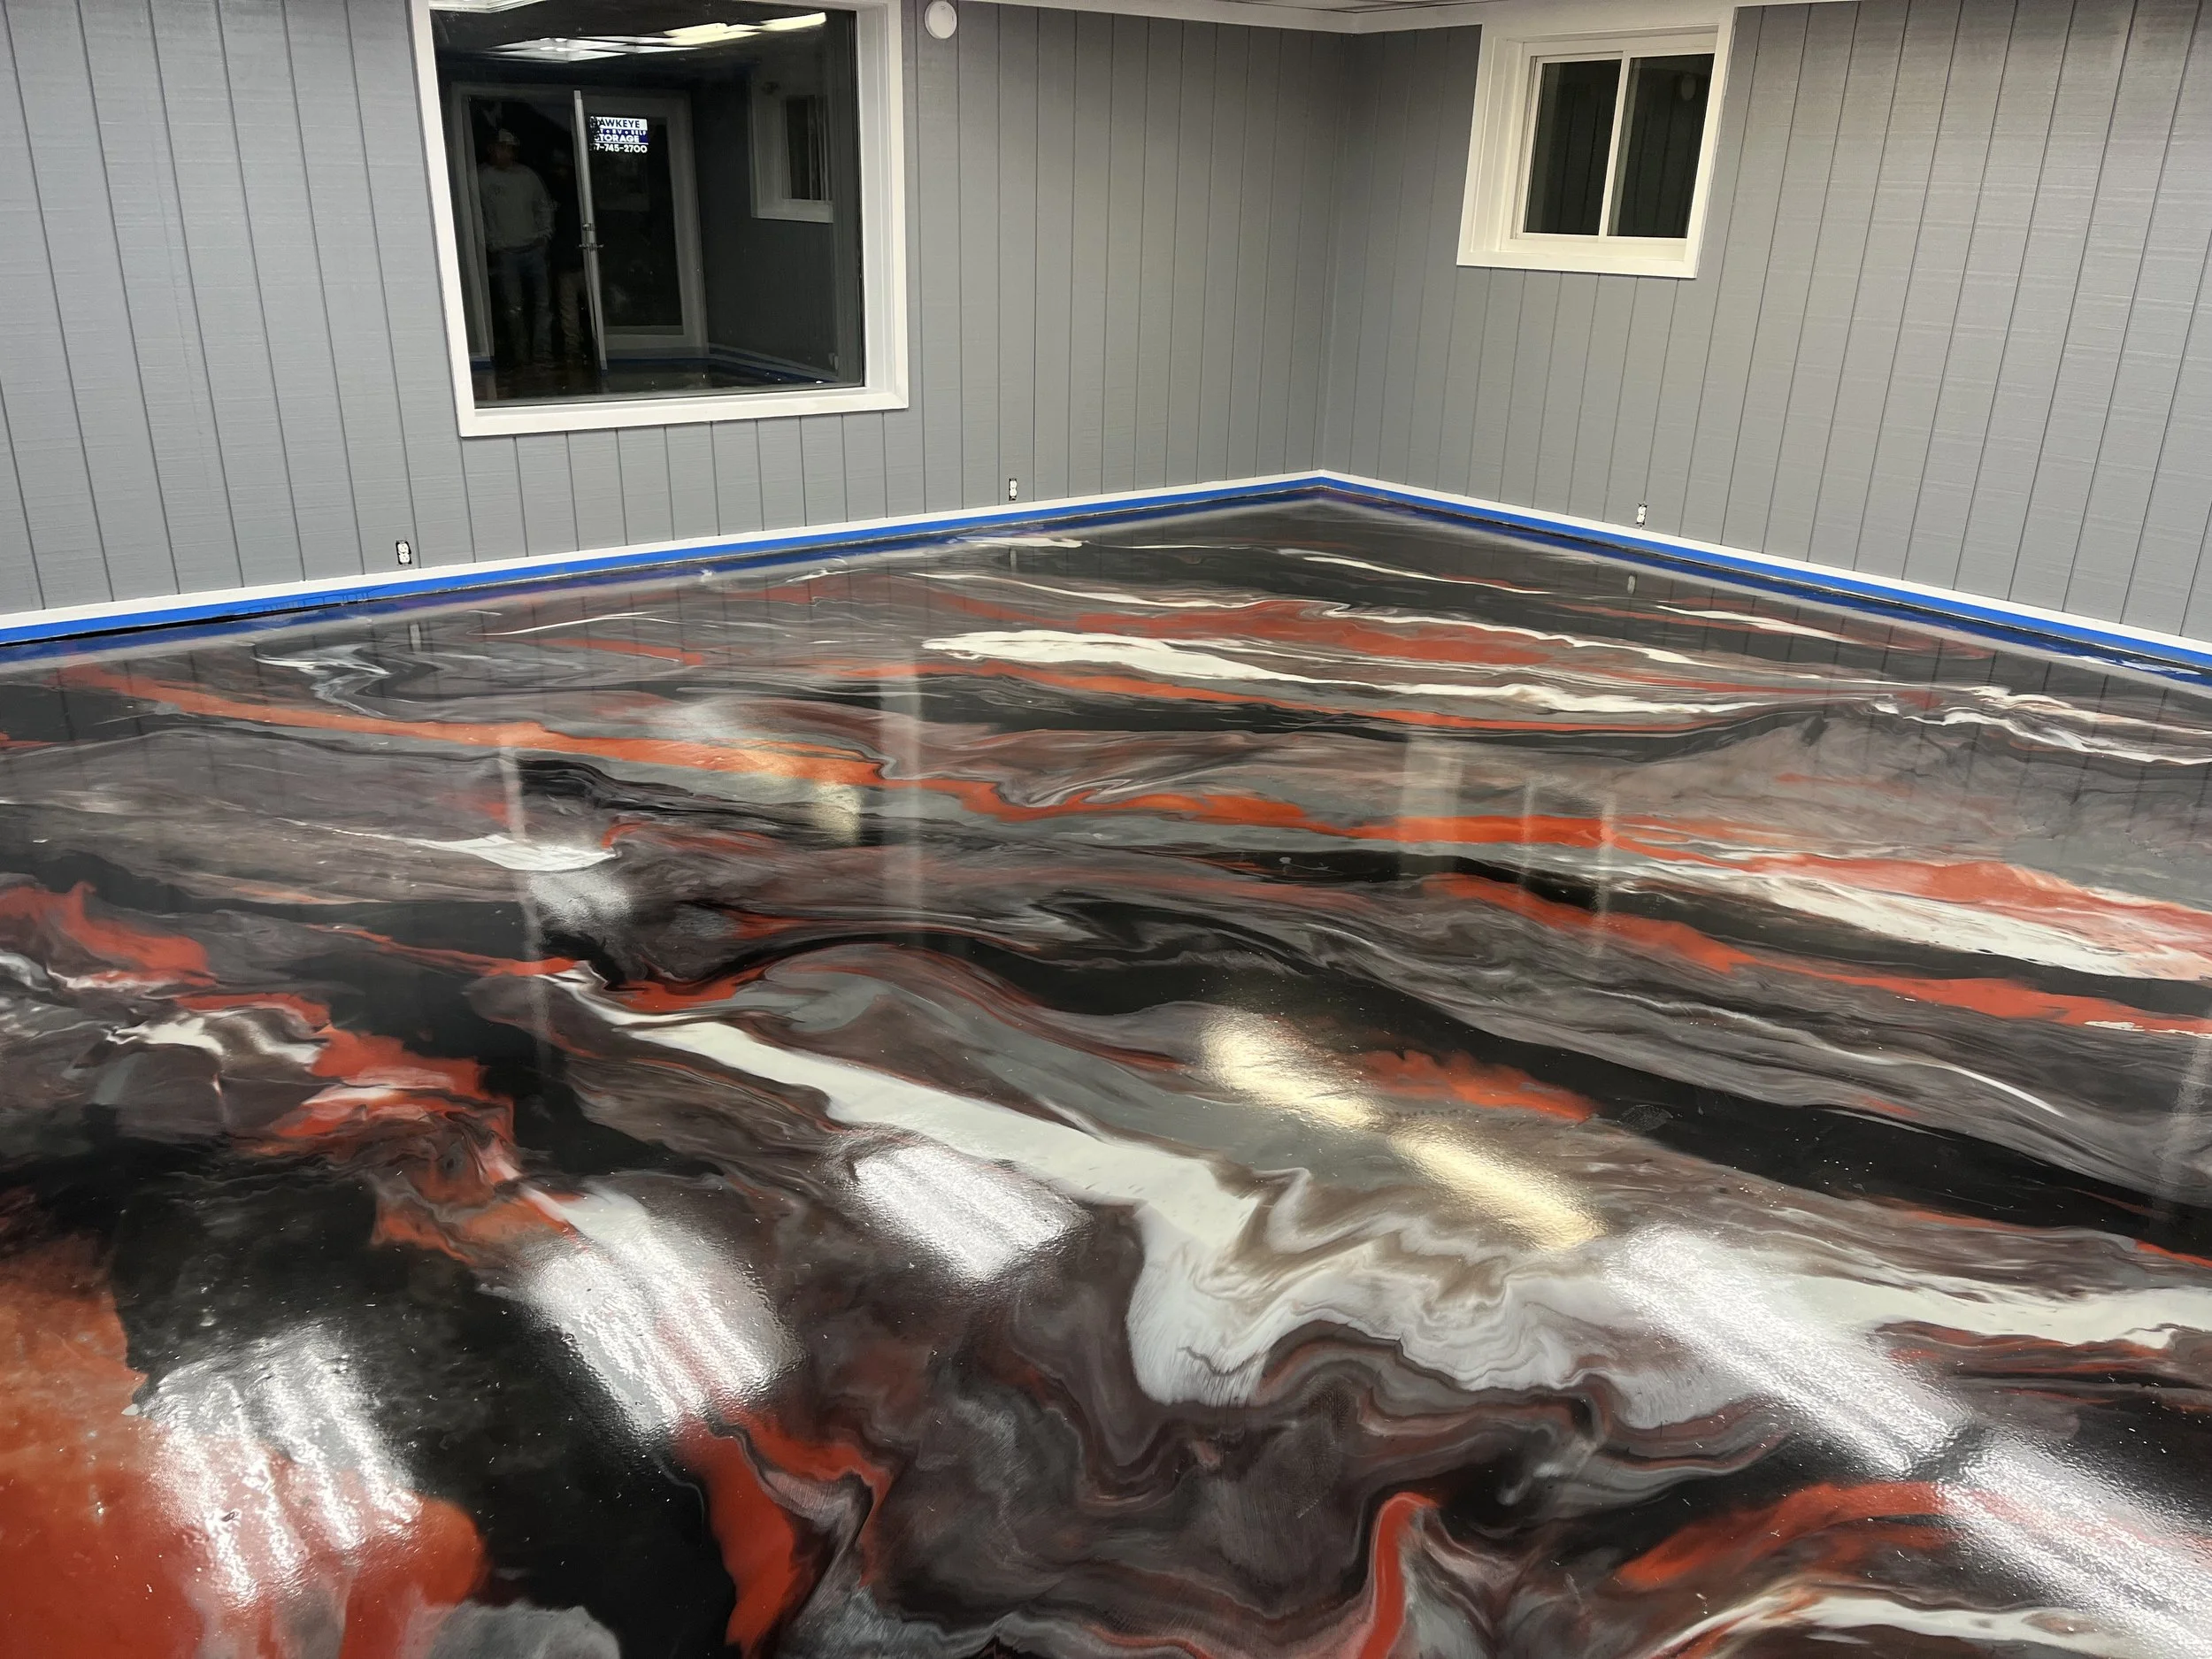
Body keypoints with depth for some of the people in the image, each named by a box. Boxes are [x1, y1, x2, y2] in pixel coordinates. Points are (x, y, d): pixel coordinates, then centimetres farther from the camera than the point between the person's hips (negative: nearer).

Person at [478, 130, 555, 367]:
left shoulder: (528, 176, 11)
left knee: (543, 303, -1)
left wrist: (545, 234, 11)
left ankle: (542, 353, 4)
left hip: (534, 248, 4)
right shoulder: (480, 178, -1)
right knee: (513, 309, -5)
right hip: (504, 253, -4)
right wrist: (488, 243, -7)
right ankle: (523, 358, 2)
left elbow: (544, 206, 22)